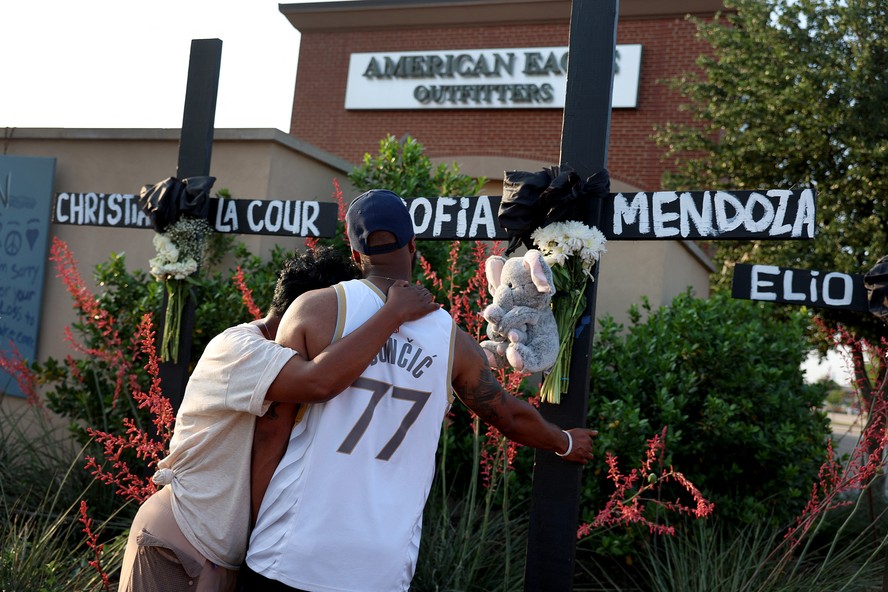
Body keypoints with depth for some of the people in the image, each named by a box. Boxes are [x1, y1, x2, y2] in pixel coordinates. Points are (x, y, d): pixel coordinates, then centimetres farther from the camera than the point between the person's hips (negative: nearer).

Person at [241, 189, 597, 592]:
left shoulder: (317, 308, -6)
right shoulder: (451, 337, 3)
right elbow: (512, 417, 17)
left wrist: (251, 515, 10)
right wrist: (566, 443, 37)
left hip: (292, 557, -2)